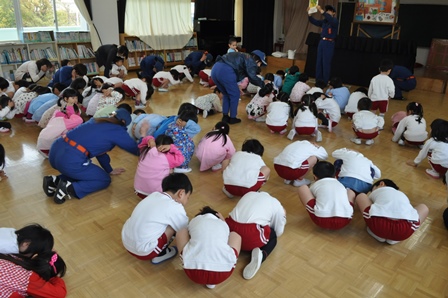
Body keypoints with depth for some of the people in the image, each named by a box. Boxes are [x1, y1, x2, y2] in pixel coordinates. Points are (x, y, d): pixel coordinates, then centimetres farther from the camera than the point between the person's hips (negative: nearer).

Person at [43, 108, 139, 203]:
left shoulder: (96, 120, 23)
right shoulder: (118, 131, 2)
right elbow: (136, 150, 11)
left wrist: (109, 170, 39)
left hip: (55, 150, 8)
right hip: (70, 159, -8)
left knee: (87, 172, 30)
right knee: (105, 179, 13)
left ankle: (55, 181, 11)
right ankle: (69, 188, -7)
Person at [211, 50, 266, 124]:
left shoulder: (243, 57, 32)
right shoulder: (251, 61, 6)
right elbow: (252, 77, -6)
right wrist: (262, 84, 7)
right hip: (225, 71, -9)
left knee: (226, 94, 24)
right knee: (235, 95, 9)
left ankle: (225, 116, 26)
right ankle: (232, 118, 15)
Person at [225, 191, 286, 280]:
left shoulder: (249, 194, 28)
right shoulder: (276, 205, 16)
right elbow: (279, 233, 22)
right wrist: (283, 217, 39)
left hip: (229, 229, 5)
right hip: (251, 235, -4)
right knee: (272, 236, 26)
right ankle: (261, 256, -5)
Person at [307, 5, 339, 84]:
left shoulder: (335, 21, -5)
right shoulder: (324, 21, 13)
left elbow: (330, 19, -27)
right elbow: (314, 21, 11)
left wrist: (321, 11, -33)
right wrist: (309, 13, -4)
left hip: (329, 43, -6)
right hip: (321, 42, 6)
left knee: (326, 63, -4)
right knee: (319, 62, 6)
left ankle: (325, 82, 3)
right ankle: (318, 80, 14)